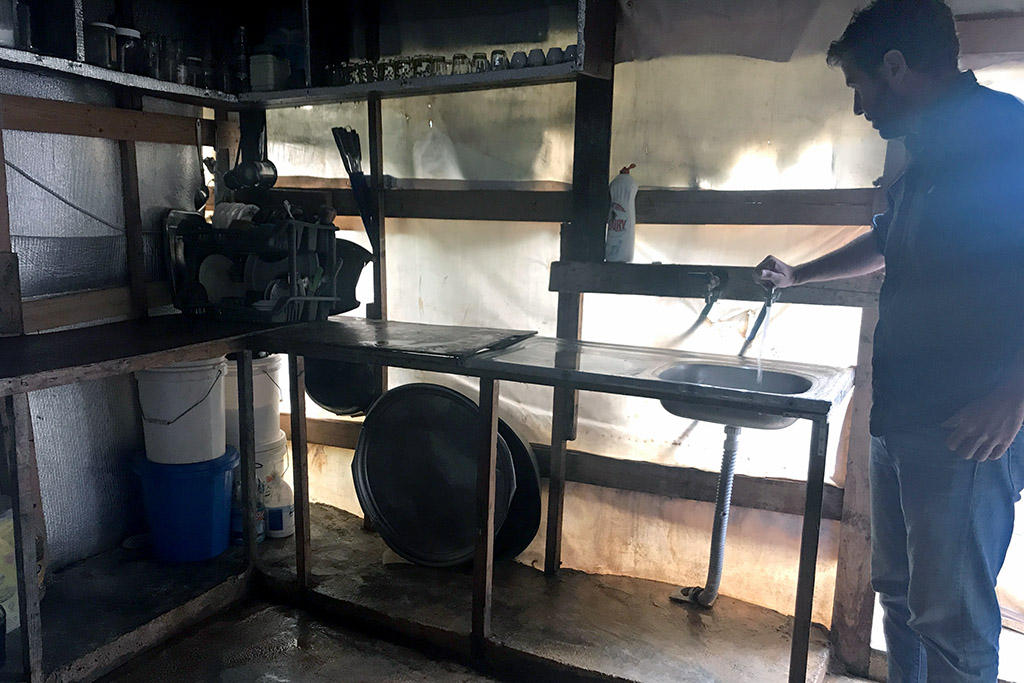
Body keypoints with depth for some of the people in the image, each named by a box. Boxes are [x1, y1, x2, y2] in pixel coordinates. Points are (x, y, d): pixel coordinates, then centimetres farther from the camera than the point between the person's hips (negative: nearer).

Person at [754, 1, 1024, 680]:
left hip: (968, 432, -9)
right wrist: (798, 275, 42)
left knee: (950, 615, 1)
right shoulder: (927, 155, 17)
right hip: (901, 419, 9)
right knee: (900, 592, 18)